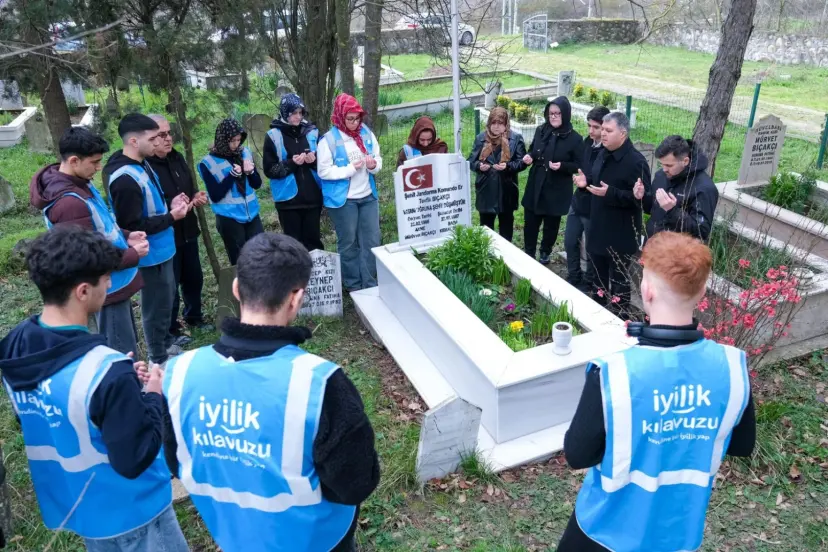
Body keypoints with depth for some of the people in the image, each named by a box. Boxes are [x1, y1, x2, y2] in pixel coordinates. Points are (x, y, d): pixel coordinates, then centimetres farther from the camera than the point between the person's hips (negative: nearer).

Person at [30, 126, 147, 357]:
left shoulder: (79, 182, 2)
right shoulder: (68, 203, -29)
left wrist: (125, 236, 1)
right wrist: (133, 255, -16)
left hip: (114, 281, 10)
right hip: (108, 286, -10)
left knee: (126, 346, 25)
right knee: (123, 355, 3)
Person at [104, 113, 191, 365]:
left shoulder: (141, 164, 3)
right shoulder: (125, 178, -28)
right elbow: (132, 226, -25)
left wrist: (169, 204, 2)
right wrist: (171, 217, -21)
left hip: (161, 248, 10)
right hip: (150, 254, -10)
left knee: (166, 299, 24)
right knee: (156, 306, 6)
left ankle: (167, 343, 44)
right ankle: (159, 360, 25)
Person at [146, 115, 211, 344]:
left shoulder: (177, 158, 6)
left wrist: (197, 197, -1)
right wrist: (170, 208, -31)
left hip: (187, 231, 8)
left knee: (194, 278, 21)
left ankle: (194, 317, 41)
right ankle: (170, 330, 23)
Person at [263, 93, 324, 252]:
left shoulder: (312, 132, 4)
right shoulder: (273, 136, -3)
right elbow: (270, 170, -6)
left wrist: (315, 160, -10)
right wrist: (291, 163, -18)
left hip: (312, 197, 2)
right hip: (288, 199, -2)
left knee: (313, 240, 11)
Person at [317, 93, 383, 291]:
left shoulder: (367, 133, 2)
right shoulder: (329, 140, -11)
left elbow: (378, 160, 9)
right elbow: (324, 171, -13)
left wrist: (374, 165, -14)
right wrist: (350, 169, -19)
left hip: (368, 196, 5)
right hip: (343, 199, -4)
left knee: (372, 239, 8)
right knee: (348, 242, 8)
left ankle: (370, 282, 21)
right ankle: (353, 284, 23)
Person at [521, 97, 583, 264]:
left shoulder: (574, 138, -10)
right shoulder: (541, 131, 2)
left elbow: (580, 165, -6)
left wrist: (562, 166, -23)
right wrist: (529, 156, -7)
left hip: (557, 191, -3)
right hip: (535, 187, 4)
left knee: (551, 225, 11)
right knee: (530, 223, 8)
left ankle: (545, 253, 32)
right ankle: (528, 254, 24)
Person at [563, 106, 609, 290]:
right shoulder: (587, 142, 3)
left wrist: (587, 181, -28)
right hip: (578, 201, 7)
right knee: (570, 242, 17)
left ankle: (588, 283, 27)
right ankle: (573, 278, 35)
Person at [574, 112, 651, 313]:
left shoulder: (636, 161, -20)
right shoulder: (603, 155, 8)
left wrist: (610, 193, -31)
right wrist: (586, 183, 2)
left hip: (621, 235, -8)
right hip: (598, 229, 9)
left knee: (618, 280, 4)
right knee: (599, 275, 21)